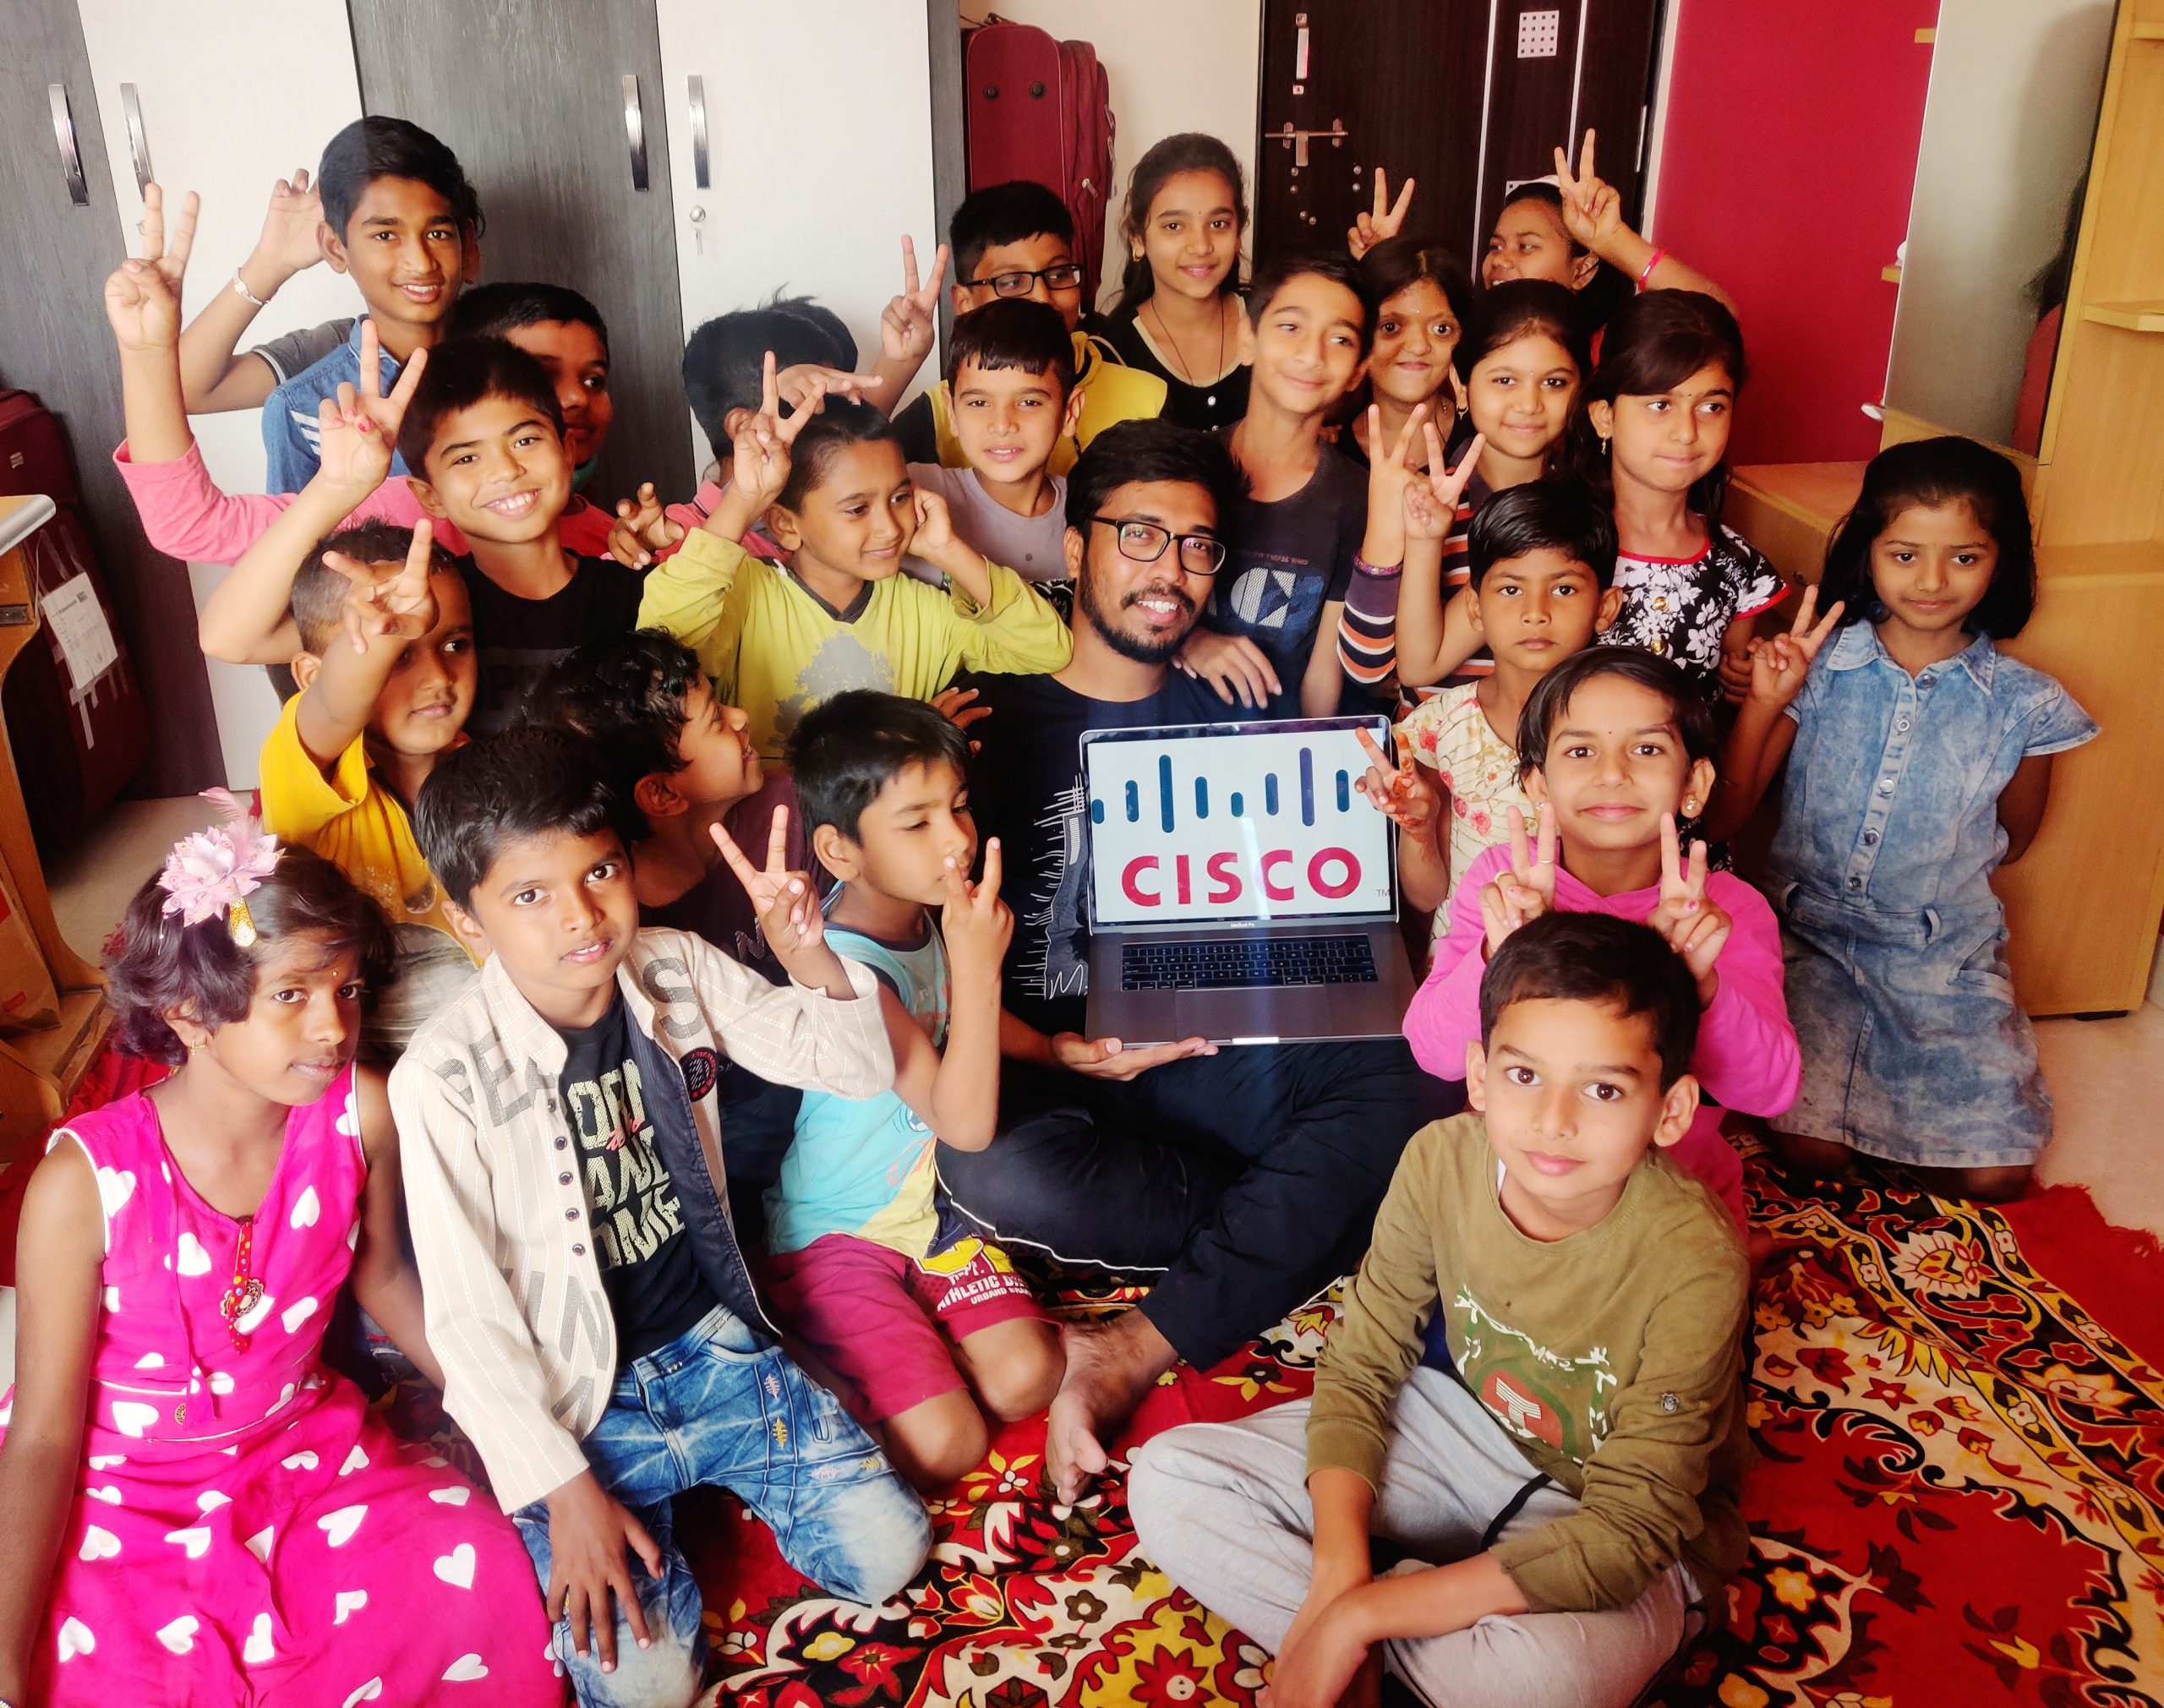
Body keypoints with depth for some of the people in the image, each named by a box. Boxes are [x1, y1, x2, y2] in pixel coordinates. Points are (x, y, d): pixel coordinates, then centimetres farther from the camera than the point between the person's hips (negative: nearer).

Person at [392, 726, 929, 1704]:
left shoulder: (678, 972, -6)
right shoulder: (445, 1080, -20)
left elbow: (859, 1069, 0)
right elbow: (466, 1312, -14)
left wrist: (812, 956, -20)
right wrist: (562, 1489, -14)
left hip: (712, 1340, 4)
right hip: (576, 1401, -3)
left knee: (887, 1552, -3)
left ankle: (705, 1476, 20)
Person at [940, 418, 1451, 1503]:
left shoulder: (1235, 713, 17)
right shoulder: (997, 719, 5)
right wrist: (1051, 1050, -19)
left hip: (1214, 1056, 3)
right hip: (1048, 1062, -2)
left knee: (1408, 1085, -26)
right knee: (994, 1170, -35)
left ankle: (1132, 1355, -26)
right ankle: (1304, 1226, -13)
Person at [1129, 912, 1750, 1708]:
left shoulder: (1692, 1260, -31)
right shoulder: (1441, 1161, -19)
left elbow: (1625, 1531, -30)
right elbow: (1358, 1366, -8)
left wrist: (1356, 1616, -31)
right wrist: (1338, 1571, -26)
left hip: (1634, 1537, -4)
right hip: (1466, 1427, 5)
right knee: (1168, 1480, -9)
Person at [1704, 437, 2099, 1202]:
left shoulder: (2021, 706, -5)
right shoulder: (1819, 667, -7)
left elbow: (2010, 842, 14)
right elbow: (1720, 819, -9)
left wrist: (1935, 872, 1)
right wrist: (1764, 703, -19)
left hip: (1947, 956, 1)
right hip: (1812, 935, -1)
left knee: (1992, 1175, -10)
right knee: (1808, 1147, -17)